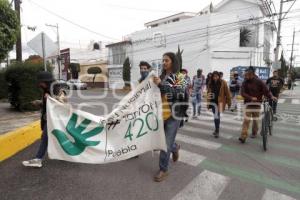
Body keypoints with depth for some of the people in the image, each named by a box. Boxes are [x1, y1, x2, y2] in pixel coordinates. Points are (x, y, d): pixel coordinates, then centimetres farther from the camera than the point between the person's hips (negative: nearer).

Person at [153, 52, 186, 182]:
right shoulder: (161, 76, 11)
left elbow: (179, 93, -21)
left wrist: (161, 85, -26)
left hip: (174, 113, -5)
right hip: (161, 113, 6)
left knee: (167, 142, -2)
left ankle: (163, 170, 17)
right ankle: (175, 147, 49)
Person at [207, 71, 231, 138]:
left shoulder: (223, 83, -7)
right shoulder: (211, 83, 5)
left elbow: (227, 93, -4)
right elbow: (208, 92, 14)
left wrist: (229, 102, -4)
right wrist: (208, 101, 8)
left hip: (220, 102, -4)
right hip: (213, 101, 4)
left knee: (217, 116, -10)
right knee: (216, 115, 14)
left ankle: (217, 131, 1)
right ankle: (217, 129, 29)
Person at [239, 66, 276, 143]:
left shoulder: (259, 82, -6)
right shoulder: (245, 82, -3)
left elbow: (266, 90, -8)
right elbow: (242, 93, -10)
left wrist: (271, 96, -25)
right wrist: (251, 98, -22)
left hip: (257, 103, 0)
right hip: (248, 103, 0)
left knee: (255, 119, 11)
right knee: (246, 120, -7)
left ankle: (254, 132, 33)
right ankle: (243, 136, -8)